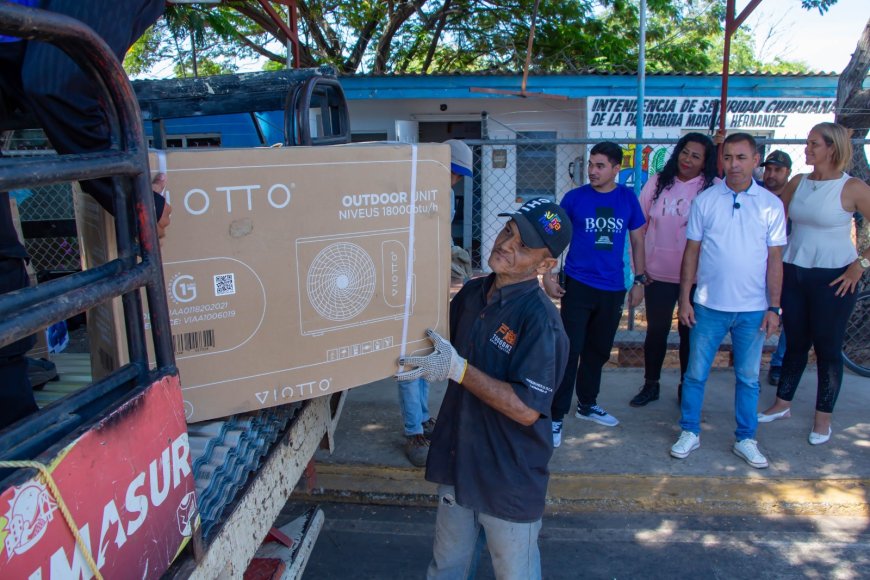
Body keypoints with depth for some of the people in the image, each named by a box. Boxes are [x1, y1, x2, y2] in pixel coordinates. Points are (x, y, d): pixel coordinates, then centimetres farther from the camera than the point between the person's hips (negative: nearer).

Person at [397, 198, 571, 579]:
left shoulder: (540, 320, -24)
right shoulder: (471, 293, -1)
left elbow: (526, 409, -27)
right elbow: (445, 349, 16)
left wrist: (458, 369, -30)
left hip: (510, 478, -6)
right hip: (458, 463, 7)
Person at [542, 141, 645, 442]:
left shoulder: (628, 199, 3)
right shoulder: (574, 197, -3)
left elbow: (637, 241, 10)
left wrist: (639, 281, 8)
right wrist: (548, 275, -7)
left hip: (613, 289, 3)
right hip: (578, 286, -3)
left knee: (598, 351, 16)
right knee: (570, 351, -5)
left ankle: (587, 404, 33)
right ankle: (556, 416, 2)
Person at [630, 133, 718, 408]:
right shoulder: (657, 183, 0)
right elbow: (640, 227, 4)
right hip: (658, 274, 1)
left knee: (690, 332, 13)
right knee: (656, 331, 12)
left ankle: (686, 387, 30)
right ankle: (650, 385, 28)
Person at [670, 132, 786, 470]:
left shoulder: (771, 204, 0)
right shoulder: (705, 201, -1)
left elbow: (774, 260, 2)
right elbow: (691, 252, 2)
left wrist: (773, 307, -2)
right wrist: (684, 299, -1)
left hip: (753, 309, 1)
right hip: (709, 305, 0)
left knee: (748, 377, 11)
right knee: (696, 373, 8)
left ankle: (745, 439, 26)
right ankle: (689, 432, 24)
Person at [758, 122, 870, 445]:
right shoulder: (797, 183, 5)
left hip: (833, 278, -4)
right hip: (793, 273, 4)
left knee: (828, 347, 5)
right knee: (796, 343, 15)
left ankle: (823, 419, 19)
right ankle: (782, 405, 28)